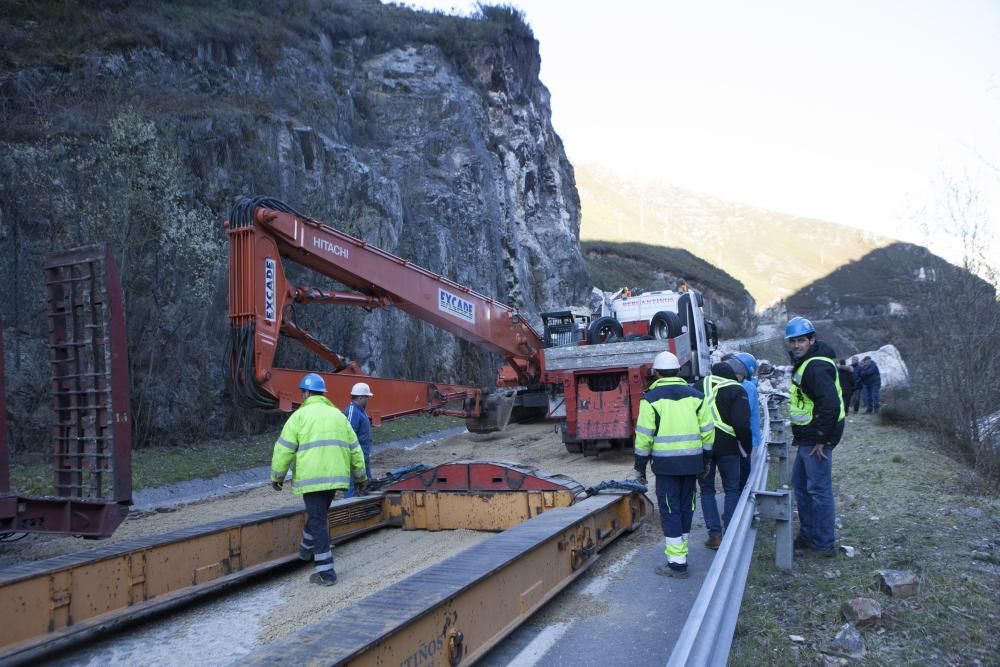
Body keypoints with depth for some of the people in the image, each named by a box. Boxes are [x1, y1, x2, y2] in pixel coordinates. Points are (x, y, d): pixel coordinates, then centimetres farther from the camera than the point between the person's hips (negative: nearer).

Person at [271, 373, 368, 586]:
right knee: (317, 514, 25)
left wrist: (277, 476, 7)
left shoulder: (300, 415, -1)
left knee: (318, 521, -2)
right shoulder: (338, 415, 15)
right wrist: (360, 475, 25)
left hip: (312, 477, -5)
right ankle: (307, 550, 43)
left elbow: (284, 448, -4)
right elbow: (354, 449, 17)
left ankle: (326, 572, -2)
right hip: (335, 476, 6)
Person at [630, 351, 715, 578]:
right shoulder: (695, 396, 7)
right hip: (691, 462, 4)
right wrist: (705, 462, 18)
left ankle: (677, 563, 0)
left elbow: (644, 436, -7)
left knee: (670, 510, 1)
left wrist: (639, 467, 1)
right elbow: (708, 431, 8)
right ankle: (680, 553, 25)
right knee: (686, 507, 15)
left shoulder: (651, 398, -4)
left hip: (666, 463, -4)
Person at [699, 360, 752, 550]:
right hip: (727, 447, -3)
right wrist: (746, 449, -1)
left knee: (707, 489, 12)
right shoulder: (737, 390, -6)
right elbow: (742, 424, -13)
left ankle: (715, 534, 6)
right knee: (732, 490, 11)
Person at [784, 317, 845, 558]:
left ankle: (823, 544, 6)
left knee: (819, 489, -3)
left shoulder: (816, 367, -19)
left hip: (816, 439, -11)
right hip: (806, 438, 11)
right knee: (800, 484, 19)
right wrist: (800, 435, 18)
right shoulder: (803, 363, 14)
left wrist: (822, 439, -22)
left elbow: (830, 404, -27)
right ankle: (807, 536, 30)